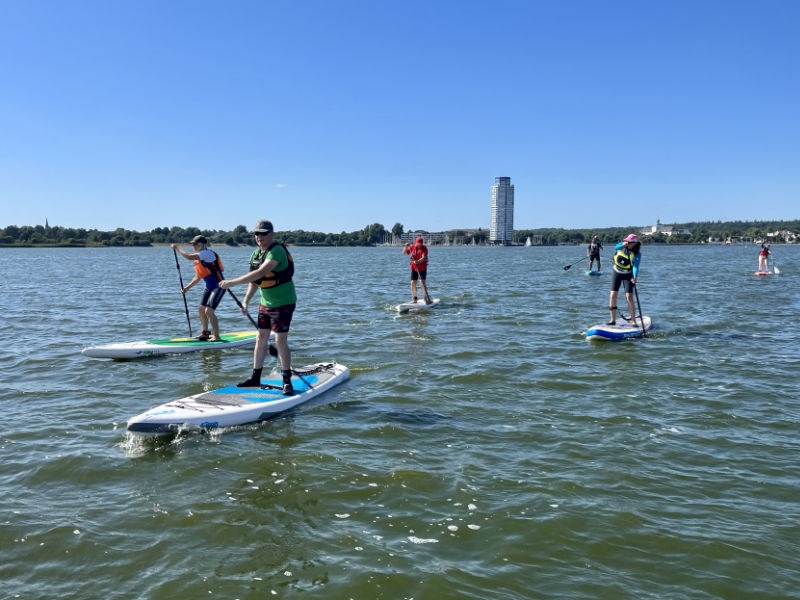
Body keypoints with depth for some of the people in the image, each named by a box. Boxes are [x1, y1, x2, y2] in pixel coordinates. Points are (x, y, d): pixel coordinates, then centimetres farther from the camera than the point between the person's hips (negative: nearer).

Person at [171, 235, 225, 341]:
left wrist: (177, 247, -13)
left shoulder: (207, 253, -15)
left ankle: (217, 336, -8)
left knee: (209, 311, -16)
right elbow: (198, 278, 20)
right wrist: (187, 288, 12)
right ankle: (205, 332, 33)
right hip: (209, 287, 10)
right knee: (201, 310, 15)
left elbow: (189, 257, -26)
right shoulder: (198, 258, 14)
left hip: (218, 286, -10)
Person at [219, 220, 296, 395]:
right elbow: (254, 281, 15)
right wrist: (246, 301, 4)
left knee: (280, 341, -9)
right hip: (265, 303, 8)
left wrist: (233, 282, -34)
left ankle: (287, 381, 3)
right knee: (261, 339, 11)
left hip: (283, 303, -8)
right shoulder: (256, 254, 6)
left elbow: (260, 273, -34)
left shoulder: (277, 251, -22)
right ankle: (255, 378, 21)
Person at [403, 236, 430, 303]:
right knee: (413, 283, 3)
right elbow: (404, 252, 9)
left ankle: (426, 298, -12)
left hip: (422, 268, -4)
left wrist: (417, 262, -45)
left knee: (422, 283, -15)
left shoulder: (424, 248, -12)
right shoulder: (412, 247, 1)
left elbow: (424, 258, -27)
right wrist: (406, 246, -10)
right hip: (414, 268, 4)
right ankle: (414, 299, 15)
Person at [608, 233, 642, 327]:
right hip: (616, 273, 2)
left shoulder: (637, 254, -14)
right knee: (613, 295, -6)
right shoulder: (622, 245, -7)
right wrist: (622, 245, -49)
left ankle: (633, 321, -4)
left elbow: (635, 266, -26)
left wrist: (634, 277, -43)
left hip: (628, 275, -2)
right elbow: (615, 248, -29)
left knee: (629, 297, -11)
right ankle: (613, 320, 1)